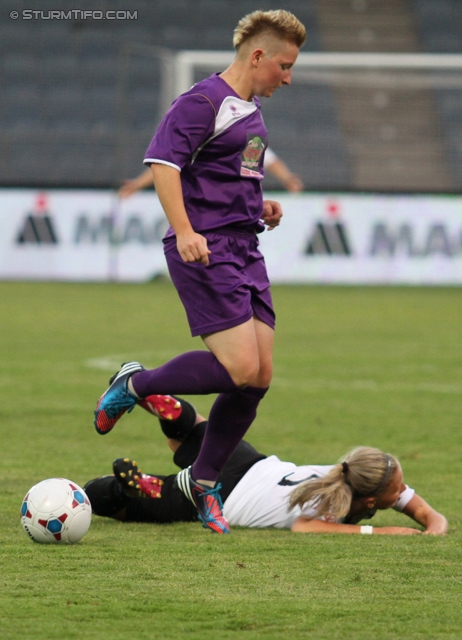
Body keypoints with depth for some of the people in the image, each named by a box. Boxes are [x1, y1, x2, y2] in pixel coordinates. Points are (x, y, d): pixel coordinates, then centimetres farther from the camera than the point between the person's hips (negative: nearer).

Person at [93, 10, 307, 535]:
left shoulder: (250, 111, 20)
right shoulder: (203, 102, -9)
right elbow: (162, 162, -19)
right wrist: (184, 232, -29)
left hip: (245, 250, 9)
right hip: (207, 252, -9)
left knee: (260, 376, 1)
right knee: (239, 368, -18)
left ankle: (202, 481, 15)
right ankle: (135, 385, 5)